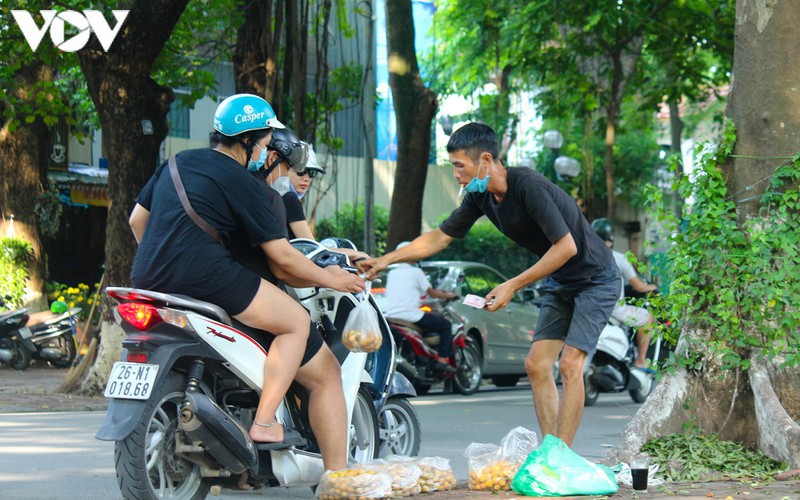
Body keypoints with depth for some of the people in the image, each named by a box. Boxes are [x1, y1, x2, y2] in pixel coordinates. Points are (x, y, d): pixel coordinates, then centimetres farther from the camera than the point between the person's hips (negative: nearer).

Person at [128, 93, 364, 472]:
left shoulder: (178, 162, 20)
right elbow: (281, 258, -1)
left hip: (146, 279, 9)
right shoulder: (244, 183, -1)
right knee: (297, 323, -1)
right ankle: (264, 422, -11)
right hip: (203, 274, -9)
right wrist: (330, 278, 14)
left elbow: (137, 219, 26)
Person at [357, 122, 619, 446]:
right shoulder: (481, 196, -2)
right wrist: (386, 260, 4)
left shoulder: (528, 186, -28)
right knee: (536, 364, 1)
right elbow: (440, 237, 10)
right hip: (559, 284, 9)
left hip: (595, 280, -9)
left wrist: (514, 286, -25)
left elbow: (566, 246, -28)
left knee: (570, 364, -17)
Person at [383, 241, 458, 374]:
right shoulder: (415, 272, 0)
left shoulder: (391, 273, 16)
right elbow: (432, 293, 4)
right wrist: (448, 295, 23)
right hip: (411, 315, -7)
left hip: (390, 316, 7)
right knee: (446, 325, 8)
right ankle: (442, 360, -2)